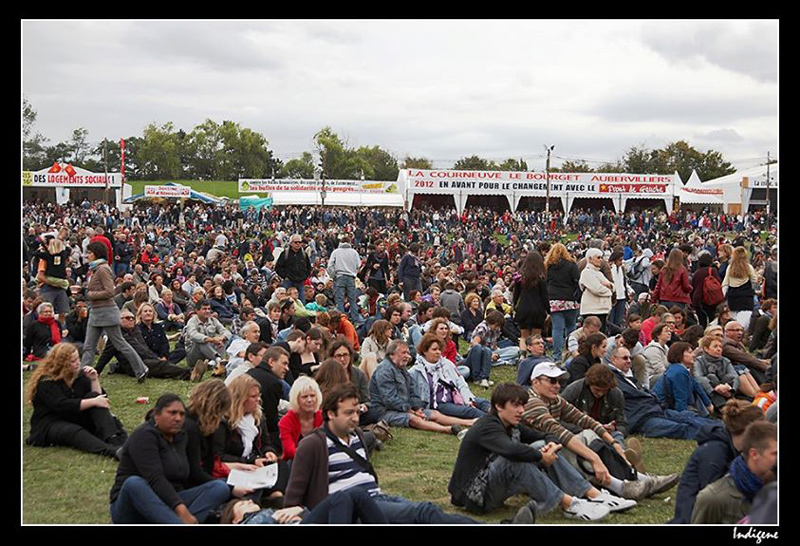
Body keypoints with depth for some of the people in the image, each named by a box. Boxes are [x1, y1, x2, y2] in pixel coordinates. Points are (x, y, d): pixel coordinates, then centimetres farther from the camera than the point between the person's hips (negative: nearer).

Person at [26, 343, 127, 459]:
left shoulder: (79, 375, 7)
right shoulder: (46, 381, -13)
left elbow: (98, 396, 5)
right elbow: (62, 406, -26)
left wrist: (94, 380, -12)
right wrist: (93, 402, -28)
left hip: (76, 420, 6)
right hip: (51, 424, -6)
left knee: (93, 395, -19)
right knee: (74, 432, -38)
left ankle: (114, 439, -40)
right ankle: (113, 451, -65)